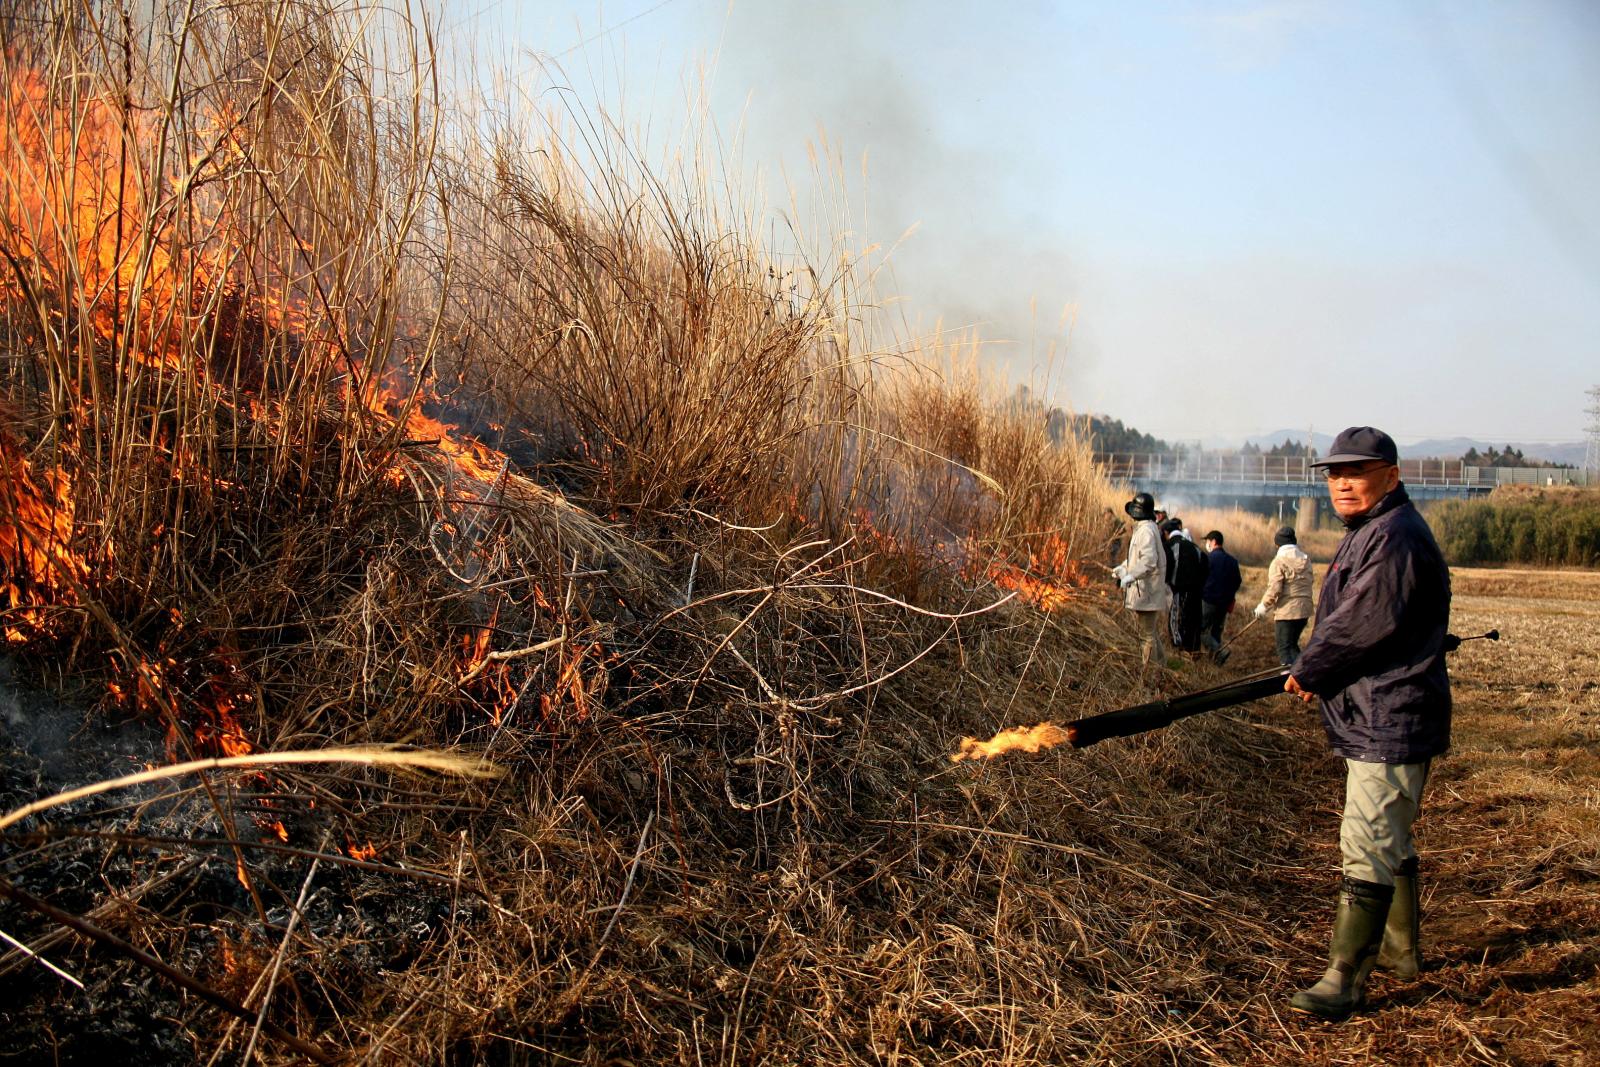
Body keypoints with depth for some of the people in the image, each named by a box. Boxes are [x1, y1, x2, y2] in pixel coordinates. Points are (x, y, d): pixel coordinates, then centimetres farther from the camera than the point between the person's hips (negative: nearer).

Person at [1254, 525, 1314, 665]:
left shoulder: (1279, 562, -13)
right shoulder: (1306, 560, 8)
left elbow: (1274, 589, -18)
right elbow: (1307, 583, 10)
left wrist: (1263, 606, -5)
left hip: (1286, 611, -7)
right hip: (1304, 610, 7)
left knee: (1284, 648, 0)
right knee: (1293, 644, 21)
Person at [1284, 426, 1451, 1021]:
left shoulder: (1395, 537, -18)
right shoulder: (1368, 533, 16)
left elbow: (1362, 623, -22)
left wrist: (1306, 671, -9)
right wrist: (1320, 674, 11)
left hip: (1389, 722, -11)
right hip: (1374, 719, 12)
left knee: (1367, 848, -10)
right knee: (1390, 840, 22)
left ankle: (1345, 979, -7)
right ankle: (1398, 949, 37)